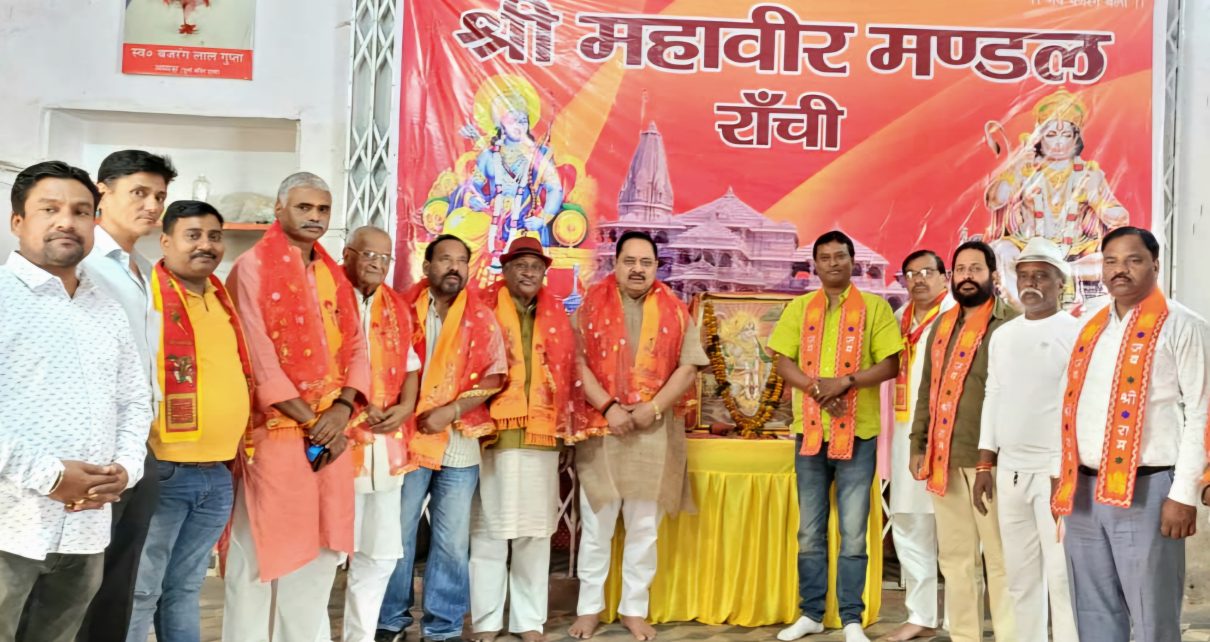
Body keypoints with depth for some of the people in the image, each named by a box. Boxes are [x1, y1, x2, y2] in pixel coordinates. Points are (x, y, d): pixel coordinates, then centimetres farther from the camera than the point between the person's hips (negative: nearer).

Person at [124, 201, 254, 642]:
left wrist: (237, 444, 19)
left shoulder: (222, 299, 13)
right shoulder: (145, 293, -10)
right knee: (139, 590, 2)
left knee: (185, 587, 17)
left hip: (218, 474, 7)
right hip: (160, 470, -6)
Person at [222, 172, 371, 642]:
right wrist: (309, 420, -12)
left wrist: (341, 409, -7)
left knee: (320, 551, 12)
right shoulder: (253, 268, -5)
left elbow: (355, 349, 10)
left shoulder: (334, 277, 15)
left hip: (331, 431, 6)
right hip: (274, 431, -6)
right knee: (259, 552, 0)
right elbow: (258, 358, -12)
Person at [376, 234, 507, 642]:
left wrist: (452, 410, -12)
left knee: (453, 540, 7)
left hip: (459, 442, 1)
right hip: (408, 437, -1)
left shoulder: (481, 318, 5)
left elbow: (494, 376, 0)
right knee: (397, 535, 7)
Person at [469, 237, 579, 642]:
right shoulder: (484, 311, 1)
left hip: (542, 436, 4)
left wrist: (566, 422, 8)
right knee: (489, 530, 4)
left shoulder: (556, 317, 13)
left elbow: (567, 370, 15)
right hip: (494, 433, -3)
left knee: (535, 531, 8)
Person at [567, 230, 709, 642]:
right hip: (600, 429, -1)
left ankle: (635, 609, 20)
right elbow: (576, 362, -5)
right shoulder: (591, 305, 3)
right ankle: (589, 607, 20)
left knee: (645, 528, 8)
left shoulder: (674, 311, 6)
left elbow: (689, 367, 1)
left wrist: (654, 408, -12)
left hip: (655, 433, 1)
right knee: (596, 525, 7)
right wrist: (608, 407, -15)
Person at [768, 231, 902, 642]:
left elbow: (890, 364, -4)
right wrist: (817, 386, -14)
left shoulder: (875, 307, 2)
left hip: (858, 432, -2)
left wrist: (845, 381, -17)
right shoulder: (799, 308, 9)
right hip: (809, 430, 3)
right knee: (810, 530, 9)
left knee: (853, 532, 1)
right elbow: (783, 362, 3)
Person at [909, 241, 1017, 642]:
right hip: (943, 458, 7)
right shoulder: (942, 326, 16)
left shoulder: (1010, 324, -6)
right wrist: (918, 445, 14)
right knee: (955, 556, 12)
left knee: (1000, 557, -1)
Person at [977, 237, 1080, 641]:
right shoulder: (1002, 336, 13)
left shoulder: (1077, 333, -5)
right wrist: (985, 464, 11)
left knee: (1062, 577, -4)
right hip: (1010, 471, 6)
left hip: (1057, 470, -6)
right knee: (1020, 577, 11)